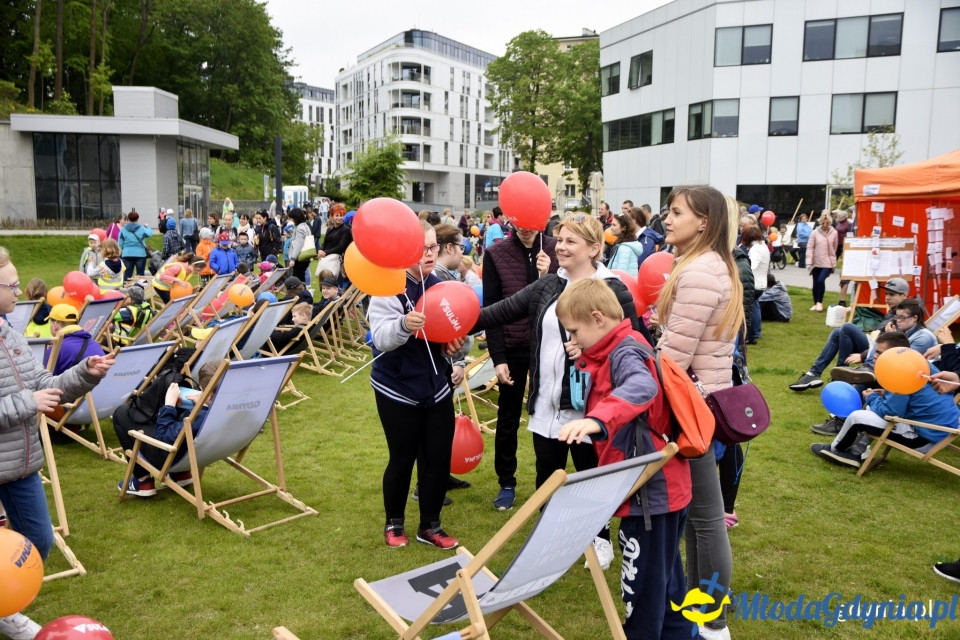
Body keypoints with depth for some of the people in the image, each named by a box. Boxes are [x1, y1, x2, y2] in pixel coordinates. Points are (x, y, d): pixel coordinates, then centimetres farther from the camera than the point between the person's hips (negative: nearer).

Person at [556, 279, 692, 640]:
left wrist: (597, 420, -54)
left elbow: (642, 388, -42)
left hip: (653, 489, -10)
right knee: (665, 575, 23)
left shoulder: (625, 351, -20)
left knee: (643, 581, 4)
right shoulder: (612, 352, 11)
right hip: (653, 486, 10)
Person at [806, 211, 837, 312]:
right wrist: (809, 262, -11)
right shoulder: (815, 233, -3)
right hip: (816, 262, 1)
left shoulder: (834, 233, 0)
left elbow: (834, 248, 8)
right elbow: (810, 248, -3)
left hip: (828, 263, -1)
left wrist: (834, 263, 12)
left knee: (821, 280, -18)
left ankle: (820, 302, -3)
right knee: (815, 283, 7)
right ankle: (815, 303, 22)